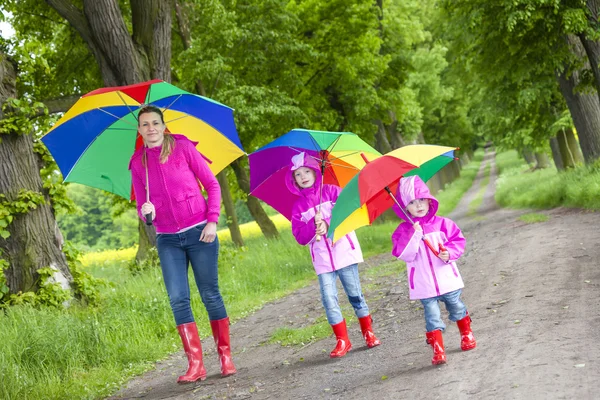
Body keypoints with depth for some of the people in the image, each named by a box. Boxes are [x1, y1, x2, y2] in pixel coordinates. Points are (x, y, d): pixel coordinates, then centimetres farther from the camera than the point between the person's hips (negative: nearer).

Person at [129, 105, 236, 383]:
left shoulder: (183, 147, -3)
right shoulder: (138, 162, 5)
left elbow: (212, 184, 0)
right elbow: (141, 205, 10)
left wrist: (212, 221, -9)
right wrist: (146, 212, -14)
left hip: (199, 233, -2)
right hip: (168, 240, 2)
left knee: (210, 294, 2)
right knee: (178, 298, -6)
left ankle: (225, 356, 12)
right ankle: (195, 364, -4)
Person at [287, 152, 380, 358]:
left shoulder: (331, 191, 2)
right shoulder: (298, 207, 8)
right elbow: (300, 236, 1)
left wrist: (329, 224, -19)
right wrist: (314, 225, -16)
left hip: (344, 251, -2)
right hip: (322, 259, 2)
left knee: (355, 294, 4)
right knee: (328, 298, -5)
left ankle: (368, 333, 18)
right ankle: (342, 340, 3)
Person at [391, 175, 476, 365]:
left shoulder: (442, 223, -2)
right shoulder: (403, 230, -6)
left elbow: (458, 240, 1)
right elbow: (403, 254, -16)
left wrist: (449, 253, -18)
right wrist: (414, 235, -26)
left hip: (447, 278, 2)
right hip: (424, 285, -2)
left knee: (456, 307, 18)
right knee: (432, 316, -2)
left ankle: (466, 334, 42)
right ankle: (438, 350, 2)